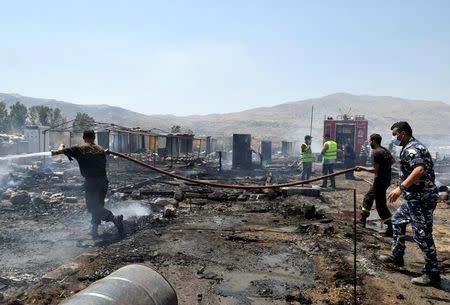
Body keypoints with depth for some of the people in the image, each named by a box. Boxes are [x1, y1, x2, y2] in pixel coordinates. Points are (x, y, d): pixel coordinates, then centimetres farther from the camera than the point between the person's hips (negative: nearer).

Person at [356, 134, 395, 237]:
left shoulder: (376, 152, -18)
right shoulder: (385, 150, 10)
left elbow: (375, 170, -22)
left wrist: (362, 168, -13)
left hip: (380, 181, -10)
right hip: (386, 179, 10)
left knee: (381, 205, 0)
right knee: (368, 197, 16)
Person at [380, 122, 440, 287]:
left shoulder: (412, 148, -18)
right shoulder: (410, 148, 15)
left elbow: (419, 169, -35)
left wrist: (401, 188, -41)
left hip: (421, 199, -11)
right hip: (414, 197, 11)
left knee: (422, 235, -5)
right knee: (398, 221, 21)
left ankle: (432, 274, 6)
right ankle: (397, 256, 32)